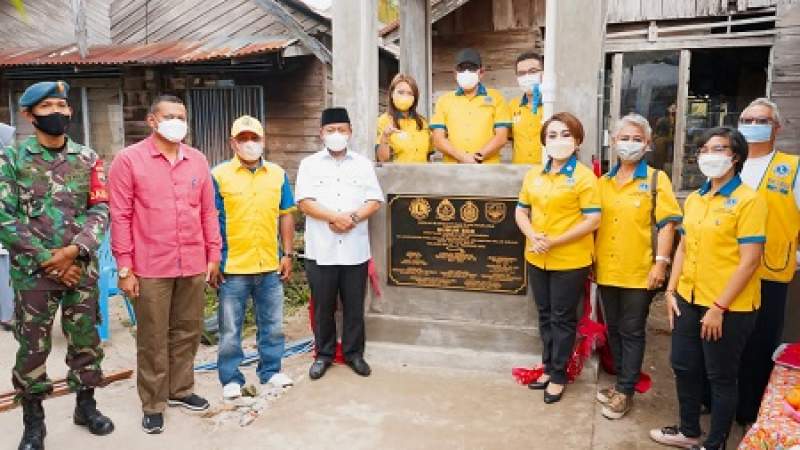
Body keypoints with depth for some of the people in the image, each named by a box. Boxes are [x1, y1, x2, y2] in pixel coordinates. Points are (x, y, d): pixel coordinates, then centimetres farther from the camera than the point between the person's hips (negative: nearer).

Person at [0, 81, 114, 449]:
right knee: (32, 347, 6)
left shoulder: (87, 158, 5)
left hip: (82, 269, 2)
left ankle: (86, 405, 30)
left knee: (86, 341, 11)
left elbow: (101, 211, 0)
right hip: (32, 271, -2)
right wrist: (48, 258, -12)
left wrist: (74, 250, -14)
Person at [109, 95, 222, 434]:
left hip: (194, 265, 4)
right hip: (150, 268, -4)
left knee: (188, 331, 15)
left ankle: (180, 390, 33)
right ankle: (153, 404, 22)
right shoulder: (128, 159, -4)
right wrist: (124, 268, -8)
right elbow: (120, 216, -6)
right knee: (152, 339, 7)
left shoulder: (197, 160, 8)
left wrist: (214, 255, 10)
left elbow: (208, 211, 11)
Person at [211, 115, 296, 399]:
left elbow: (286, 216, 10)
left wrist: (288, 254, 6)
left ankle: (271, 371, 32)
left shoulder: (277, 174, 7)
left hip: (270, 266, 4)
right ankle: (231, 379, 23)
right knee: (230, 328, 8)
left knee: (272, 324, 15)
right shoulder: (219, 175, -4)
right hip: (233, 267, -3)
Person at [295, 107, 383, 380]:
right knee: (323, 306, 7)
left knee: (354, 305, 8)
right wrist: (335, 217, -18)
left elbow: (374, 201, 2)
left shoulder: (363, 164, 9)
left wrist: (353, 218, -15)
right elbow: (305, 202, -6)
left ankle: (353, 352, 23)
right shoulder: (309, 164, 4)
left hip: (355, 249, 1)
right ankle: (324, 354, 22)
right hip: (321, 250, -1)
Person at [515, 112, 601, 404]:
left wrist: (554, 241, -21)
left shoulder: (584, 176, -11)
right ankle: (548, 367, 32)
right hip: (537, 259, 6)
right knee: (545, 316, 16)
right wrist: (533, 237, -11)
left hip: (569, 261, -5)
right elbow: (521, 212, 9)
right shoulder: (534, 174, 7)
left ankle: (558, 376, 21)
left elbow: (593, 220, -16)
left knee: (562, 319, 7)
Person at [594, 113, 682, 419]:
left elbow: (667, 224, -7)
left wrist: (661, 262, -15)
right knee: (613, 329, 14)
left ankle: (625, 392, 15)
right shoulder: (603, 182, 9)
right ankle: (621, 381, 29)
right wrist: (591, 260, 11)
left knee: (631, 332, 5)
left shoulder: (657, 180, -3)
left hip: (639, 272, -4)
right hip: (606, 270, 5)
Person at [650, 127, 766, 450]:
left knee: (721, 377, 8)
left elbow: (750, 260, -17)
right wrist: (671, 291, 7)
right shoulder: (694, 199, 8)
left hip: (729, 308, -7)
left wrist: (719, 307, -18)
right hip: (689, 300, 7)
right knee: (684, 367, 17)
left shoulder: (749, 200, -13)